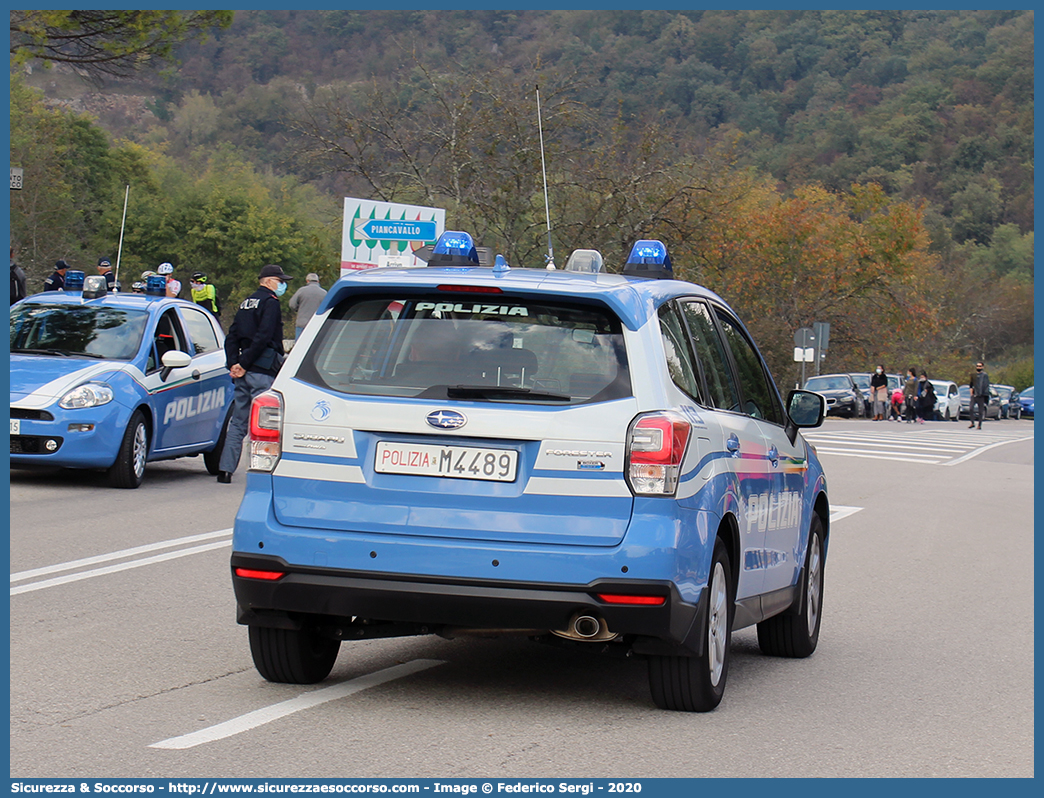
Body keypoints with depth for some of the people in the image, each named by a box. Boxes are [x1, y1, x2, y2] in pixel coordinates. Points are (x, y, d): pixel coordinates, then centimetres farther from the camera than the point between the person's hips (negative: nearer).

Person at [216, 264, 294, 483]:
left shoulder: (247, 303, 18)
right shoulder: (270, 302, -7)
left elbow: (231, 338, 13)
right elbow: (262, 338, -17)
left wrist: (233, 364, 4)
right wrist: (243, 364, -12)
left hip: (244, 373, 8)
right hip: (263, 371, -8)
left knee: (238, 422, 9)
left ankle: (225, 469, 7)